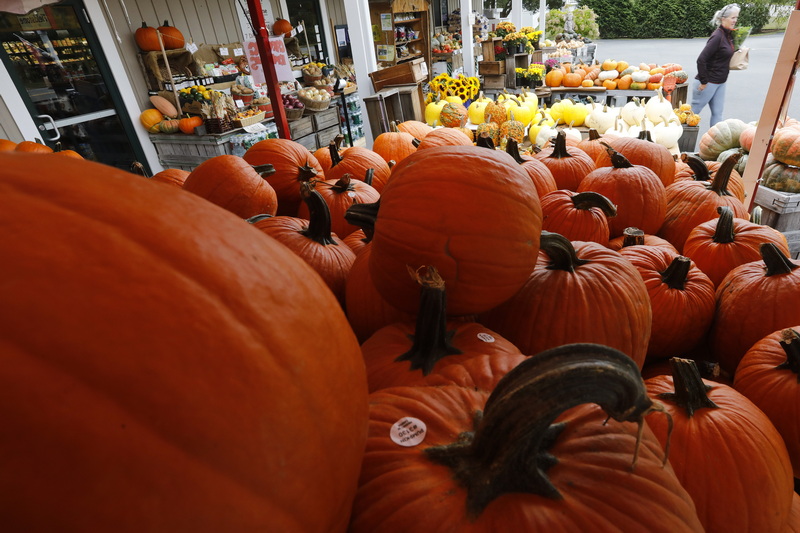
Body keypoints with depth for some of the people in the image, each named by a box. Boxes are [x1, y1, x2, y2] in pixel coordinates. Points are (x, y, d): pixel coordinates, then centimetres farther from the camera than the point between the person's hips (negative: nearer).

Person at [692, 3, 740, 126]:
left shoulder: (729, 35, 9)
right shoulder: (717, 36, -17)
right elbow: (701, 59, -22)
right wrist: (703, 82, -20)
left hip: (720, 82, 9)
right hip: (708, 83, -9)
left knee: (717, 113, 8)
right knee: (694, 111, -1)